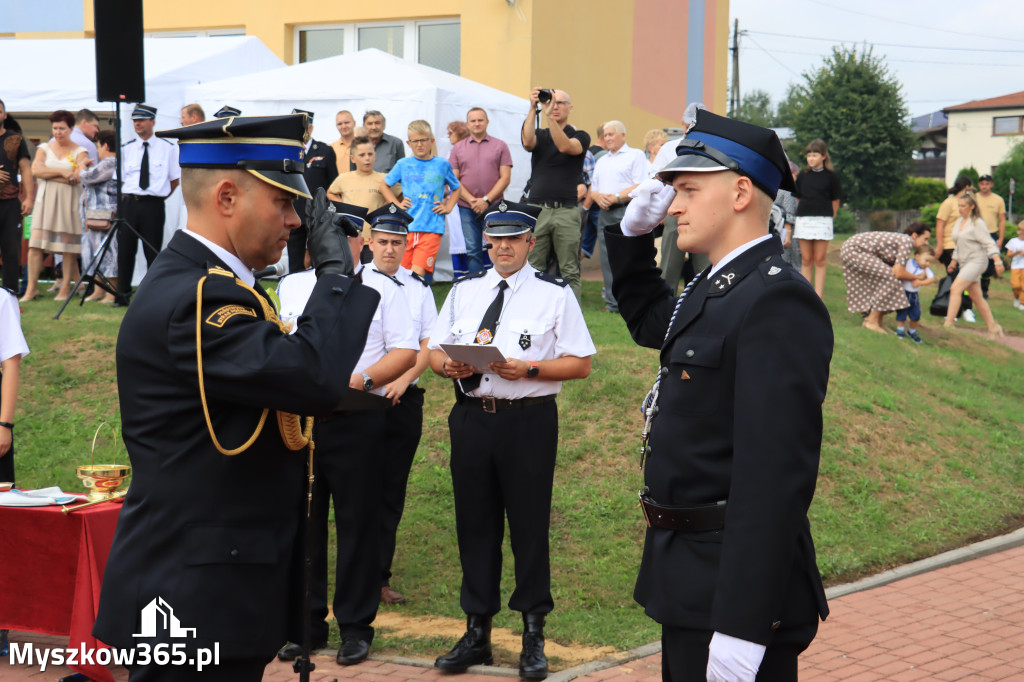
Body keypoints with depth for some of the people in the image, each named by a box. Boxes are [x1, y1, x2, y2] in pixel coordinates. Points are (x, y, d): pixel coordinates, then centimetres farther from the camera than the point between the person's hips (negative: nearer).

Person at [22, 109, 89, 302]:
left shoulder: (80, 152, 5)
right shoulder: (44, 148, 14)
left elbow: (77, 178, -10)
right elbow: (35, 170, -2)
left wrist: (48, 174, -9)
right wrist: (61, 172, -11)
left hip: (69, 202, -2)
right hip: (45, 200, 2)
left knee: (68, 245, -3)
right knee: (35, 244, -7)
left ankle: (65, 288, 4)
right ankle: (31, 288, -5)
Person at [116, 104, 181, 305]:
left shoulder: (167, 148, 2)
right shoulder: (126, 149, 9)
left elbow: (175, 179, 7)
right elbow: (119, 180, 13)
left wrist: (162, 195, 3)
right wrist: (125, 198, 3)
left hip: (153, 205, -2)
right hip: (129, 203, 2)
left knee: (153, 252, 1)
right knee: (125, 250, 2)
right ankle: (123, 295, 8)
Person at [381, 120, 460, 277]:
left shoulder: (442, 164, 8)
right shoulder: (403, 164, 9)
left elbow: (456, 188, 23)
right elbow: (384, 185, 23)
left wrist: (448, 208, 9)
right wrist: (396, 204, 10)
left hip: (432, 227, -2)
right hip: (406, 227, 2)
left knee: (418, 273, -13)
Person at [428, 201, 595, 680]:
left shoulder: (555, 294, 0)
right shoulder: (464, 290, 13)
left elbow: (580, 363, -4)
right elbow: (434, 350, 15)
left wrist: (527, 369, -17)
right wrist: (448, 366, -8)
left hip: (529, 420, -4)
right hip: (472, 418, 4)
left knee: (529, 526, 2)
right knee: (474, 524, 10)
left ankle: (533, 636, 14)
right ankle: (476, 632, 21)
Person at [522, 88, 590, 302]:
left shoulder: (580, 137, 7)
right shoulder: (540, 135, 15)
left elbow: (565, 146, -15)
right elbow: (528, 141, -10)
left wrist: (549, 116, -22)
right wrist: (533, 109, -14)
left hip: (566, 212, -2)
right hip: (537, 210, 2)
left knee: (569, 272, -1)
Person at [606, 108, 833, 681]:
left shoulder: (778, 301, -20)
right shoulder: (718, 289, 11)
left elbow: (775, 477, -27)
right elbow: (649, 320, 34)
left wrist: (742, 625, -29)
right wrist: (634, 232, 16)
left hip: (735, 586, -10)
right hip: (693, 580, 10)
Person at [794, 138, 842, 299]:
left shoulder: (831, 176, 2)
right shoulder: (802, 175, 9)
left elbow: (835, 202, 7)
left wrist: (827, 216, 8)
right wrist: (804, 212, 10)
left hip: (823, 220, -2)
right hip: (803, 219, 2)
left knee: (820, 260, -1)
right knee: (806, 260, 3)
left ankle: (818, 298, 1)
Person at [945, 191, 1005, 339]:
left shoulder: (978, 223, -11)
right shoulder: (959, 222, 13)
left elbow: (988, 243, -14)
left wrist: (997, 260, -22)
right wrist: (954, 260, 24)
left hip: (977, 261, -9)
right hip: (964, 263, 9)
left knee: (955, 289, -20)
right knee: (976, 298, 9)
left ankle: (949, 324, -21)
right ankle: (993, 328, 17)